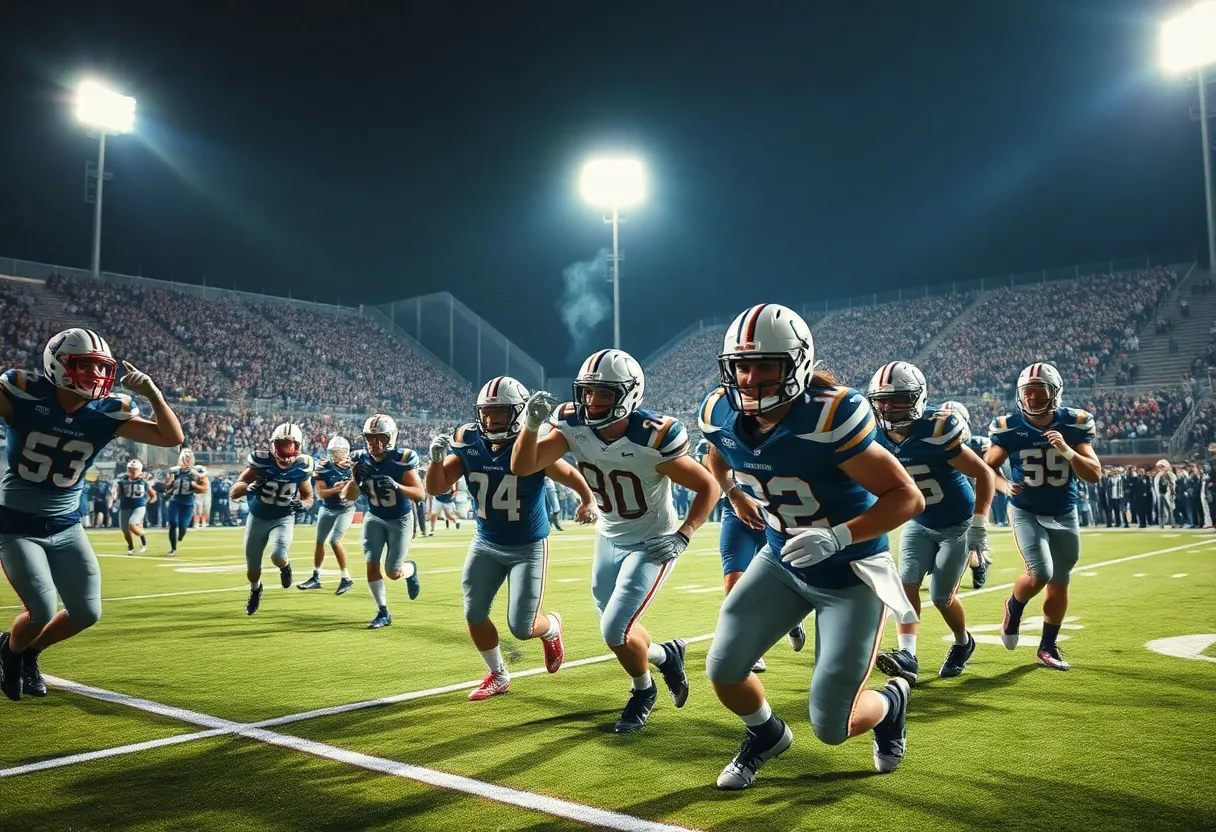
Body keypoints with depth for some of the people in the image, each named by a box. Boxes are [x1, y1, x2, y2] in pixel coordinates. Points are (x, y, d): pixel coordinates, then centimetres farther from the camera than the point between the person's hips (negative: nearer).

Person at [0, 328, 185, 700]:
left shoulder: (107, 412, -8)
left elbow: (172, 437, -9)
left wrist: (152, 393, -22)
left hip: (66, 527, 4)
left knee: (86, 613, 3)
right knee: (42, 612, -11)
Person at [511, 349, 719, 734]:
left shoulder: (653, 438, -28)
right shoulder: (574, 427, -16)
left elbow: (709, 488, -17)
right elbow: (521, 468, -22)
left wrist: (682, 537, -24)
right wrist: (532, 424, -38)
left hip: (651, 544, -6)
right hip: (609, 540, 6)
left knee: (614, 630, -12)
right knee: (618, 630, 14)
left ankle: (643, 691, 18)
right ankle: (666, 655, 46)